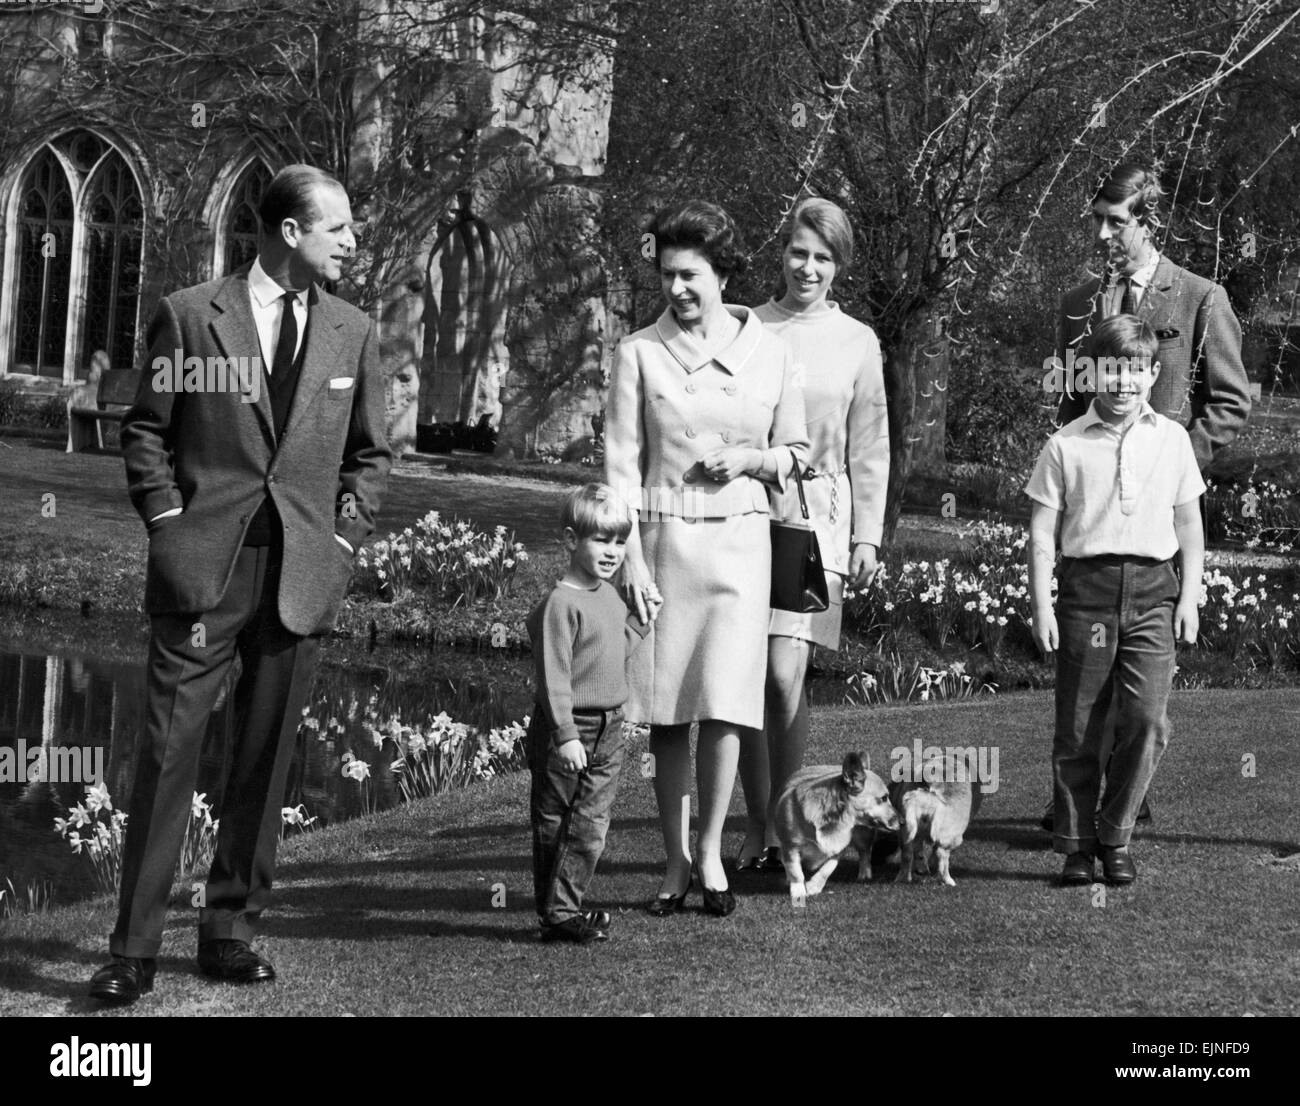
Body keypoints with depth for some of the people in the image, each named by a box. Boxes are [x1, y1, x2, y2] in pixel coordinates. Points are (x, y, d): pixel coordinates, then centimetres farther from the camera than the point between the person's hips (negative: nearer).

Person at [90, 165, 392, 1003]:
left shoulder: (353, 333, 11)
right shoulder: (190, 316, 1)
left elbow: (370, 453, 17)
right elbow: (147, 432, 5)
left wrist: (343, 539, 5)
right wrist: (170, 525, -4)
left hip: (302, 577, 3)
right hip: (205, 567, -3)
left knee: (267, 758, 6)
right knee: (170, 749, -5)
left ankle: (230, 931, 17)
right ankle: (135, 949, 0)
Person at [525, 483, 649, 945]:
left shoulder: (610, 596, 10)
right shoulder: (560, 604, -16)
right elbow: (553, 677, -20)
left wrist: (641, 620, 13)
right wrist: (566, 735, -24)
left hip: (608, 732, 8)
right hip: (568, 734, -8)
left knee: (592, 825, 10)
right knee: (558, 827, 2)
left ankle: (566, 904, 20)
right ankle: (557, 914, 10)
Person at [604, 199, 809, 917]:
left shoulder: (768, 351, 5)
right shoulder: (639, 352, 2)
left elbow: (797, 451, 15)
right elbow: (621, 462, 0)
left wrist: (750, 457, -6)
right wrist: (631, 557, -8)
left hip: (739, 538, 0)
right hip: (662, 538, 0)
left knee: (724, 702, -8)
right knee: (668, 709, 2)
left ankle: (710, 849, 8)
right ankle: (676, 861, 13)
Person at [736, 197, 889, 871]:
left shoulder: (857, 342, 7)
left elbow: (869, 449, 10)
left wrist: (868, 534, 4)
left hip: (818, 516, -1)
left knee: (785, 675, -11)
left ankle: (784, 825, 2)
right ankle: (758, 828, 11)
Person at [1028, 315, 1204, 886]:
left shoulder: (1173, 439, 9)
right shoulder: (1066, 445, 2)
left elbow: (1189, 525, 14)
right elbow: (1042, 531, 3)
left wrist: (1189, 597, 8)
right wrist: (1041, 605, -3)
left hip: (1153, 587, 1)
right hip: (1087, 585, -1)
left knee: (1148, 720, -8)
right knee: (1077, 730, 1)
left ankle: (1115, 838, 7)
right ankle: (1076, 844, 14)